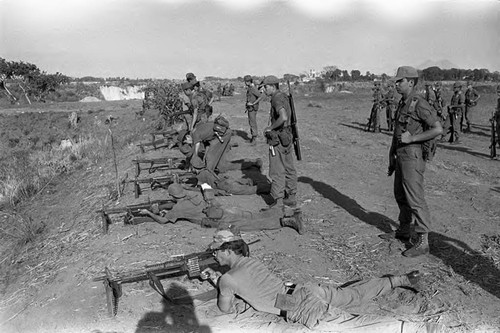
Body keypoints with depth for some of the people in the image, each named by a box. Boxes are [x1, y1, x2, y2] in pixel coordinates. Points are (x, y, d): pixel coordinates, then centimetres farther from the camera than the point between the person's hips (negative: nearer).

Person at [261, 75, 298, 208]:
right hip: (287, 137, 10)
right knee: (289, 169, 15)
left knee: (277, 172, -2)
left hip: (278, 139, -10)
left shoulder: (277, 99, -17)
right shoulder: (284, 97, 13)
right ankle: (291, 197, 25)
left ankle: (278, 201, 4)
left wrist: (270, 128, -20)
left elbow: (284, 117, -33)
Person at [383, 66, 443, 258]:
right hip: (401, 156, 10)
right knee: (400, 196, 18)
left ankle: (422, 242, 3)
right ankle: (403, 232, 33)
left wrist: (412, 138, -22)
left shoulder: (419, 104, -16)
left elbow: (438, 129, -21)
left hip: (413, 157, -10)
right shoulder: (403, 103, 13)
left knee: (414, 199, -6)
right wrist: (392, 156, 18)